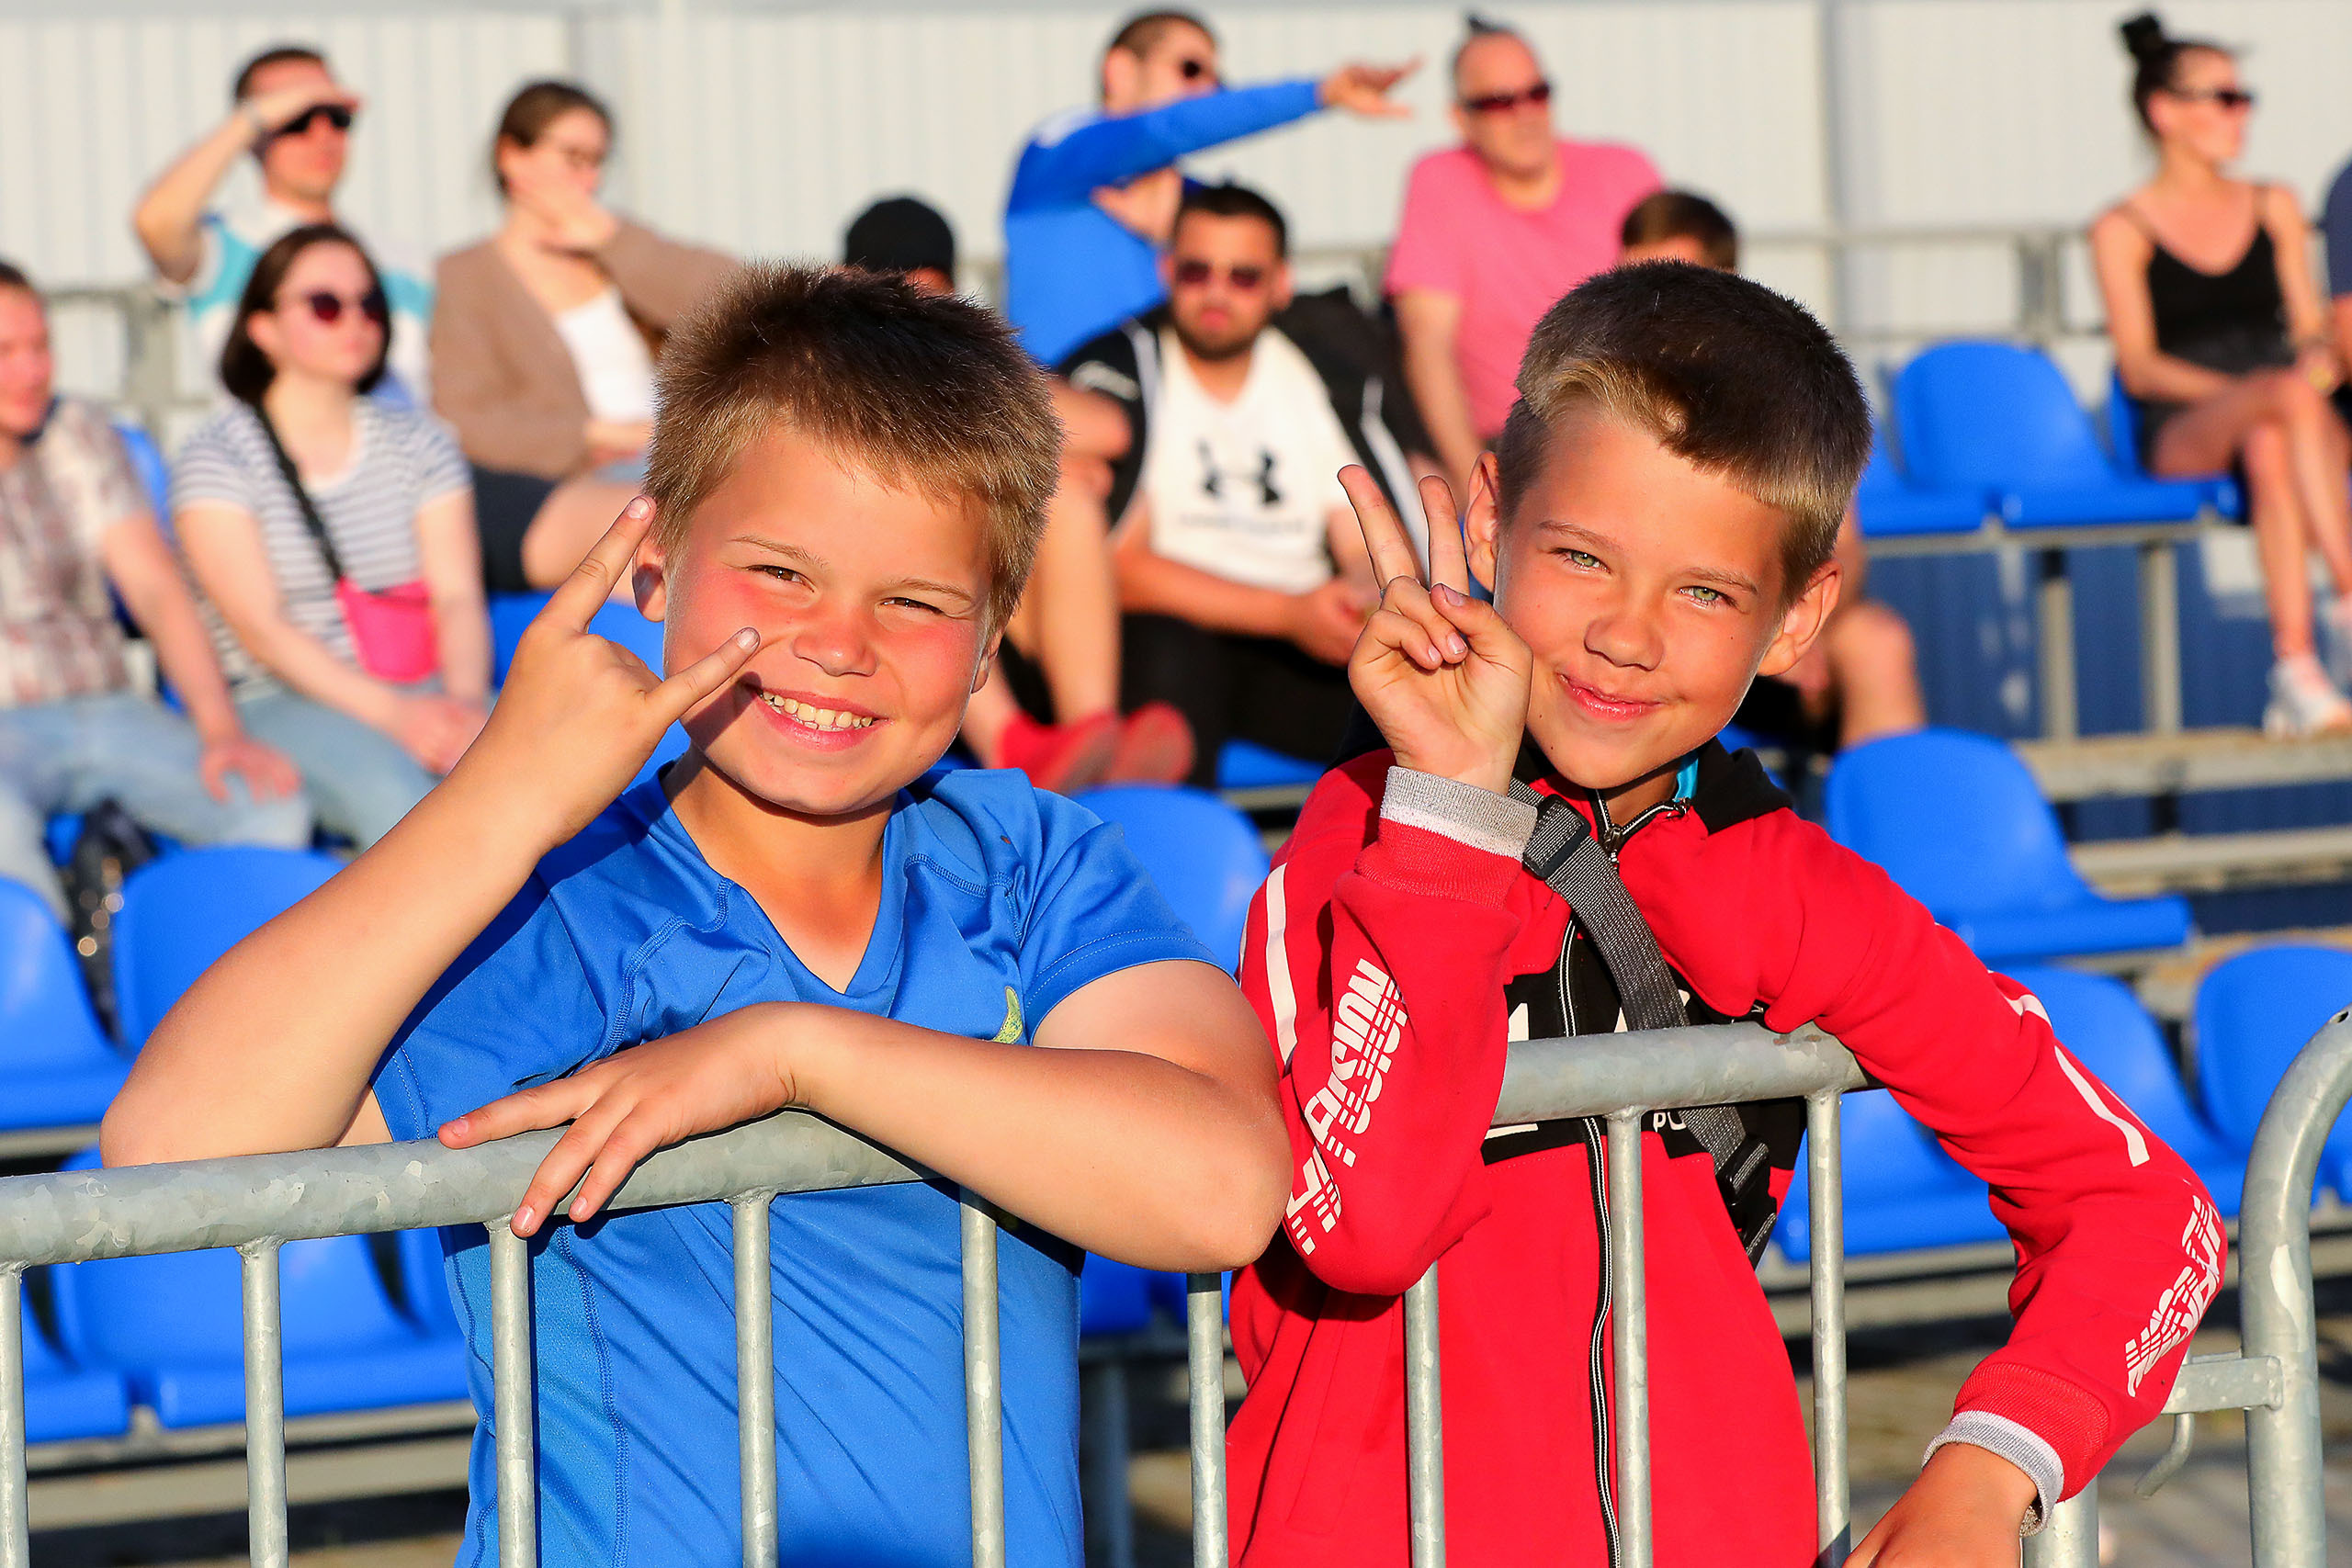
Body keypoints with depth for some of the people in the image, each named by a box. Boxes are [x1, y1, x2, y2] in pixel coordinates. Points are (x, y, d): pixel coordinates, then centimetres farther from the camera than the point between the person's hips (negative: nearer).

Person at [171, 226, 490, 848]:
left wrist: (465, 701, -18)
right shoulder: (218, 454, 2)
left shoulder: (418, 441, 17)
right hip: (282, 702, -4)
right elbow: (259, 627, -9)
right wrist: (393, 713, -22)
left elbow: (458, 595, 5)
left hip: (424, 694, 4)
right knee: (397, 796, -37)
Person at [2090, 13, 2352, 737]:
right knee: (2289, 402, -38)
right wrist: (2243, 391, -17)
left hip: (2279, 422, 3)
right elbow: (2140, 366, -2)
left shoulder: (2273, 208, 20)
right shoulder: (2123, 230, 7)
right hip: (2184, 433, -3)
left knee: (2271, 449, -38)